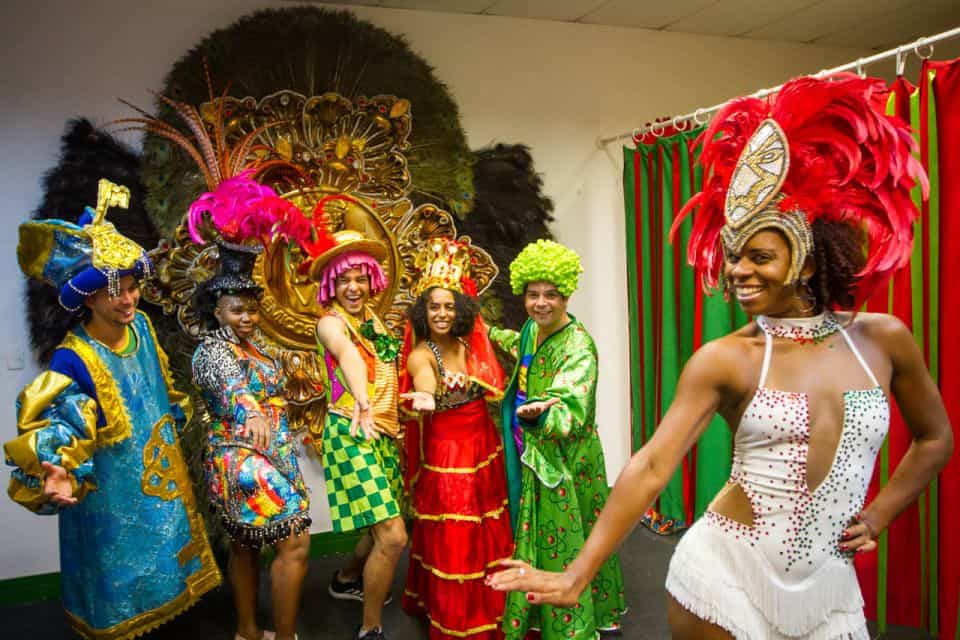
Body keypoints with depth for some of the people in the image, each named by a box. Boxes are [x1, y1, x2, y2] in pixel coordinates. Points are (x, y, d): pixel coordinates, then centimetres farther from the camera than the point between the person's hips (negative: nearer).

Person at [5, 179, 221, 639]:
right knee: (122, 596, 12)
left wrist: (176, 416, 24)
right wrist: (57, 476, -45)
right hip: (113, 499, -7)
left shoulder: (140, 326, -5)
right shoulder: (73, 362, -26)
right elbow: (58, 430, -27)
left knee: (161, 571, 25)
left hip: (161, 477, 7)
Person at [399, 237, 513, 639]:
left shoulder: (472, 343, 2)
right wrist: (425, 400, -58)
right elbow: (424, 384, -39)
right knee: (453, 543, 1)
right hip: (446, 452, -6)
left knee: (488, 536, 16)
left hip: (485, 447, 6)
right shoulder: (421, 354, -14)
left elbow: (494, 391, 12)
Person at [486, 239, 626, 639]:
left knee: (566, 538, 3)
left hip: (566, 457, -8)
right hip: (535, 454, 8)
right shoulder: (533, 330, 2)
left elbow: (570, 408, -36)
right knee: (537, 535, 18)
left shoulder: (579, 346, -22)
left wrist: (537, 412, -55)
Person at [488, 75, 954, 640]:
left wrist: (879, 516, 5)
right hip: (722, 574, -2)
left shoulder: (884, 339, -2)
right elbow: (650, 468, -15)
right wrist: (576, 576, -20)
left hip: (827, 588, 3)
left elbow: (935, 439, 14)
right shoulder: (724, 360, -10)